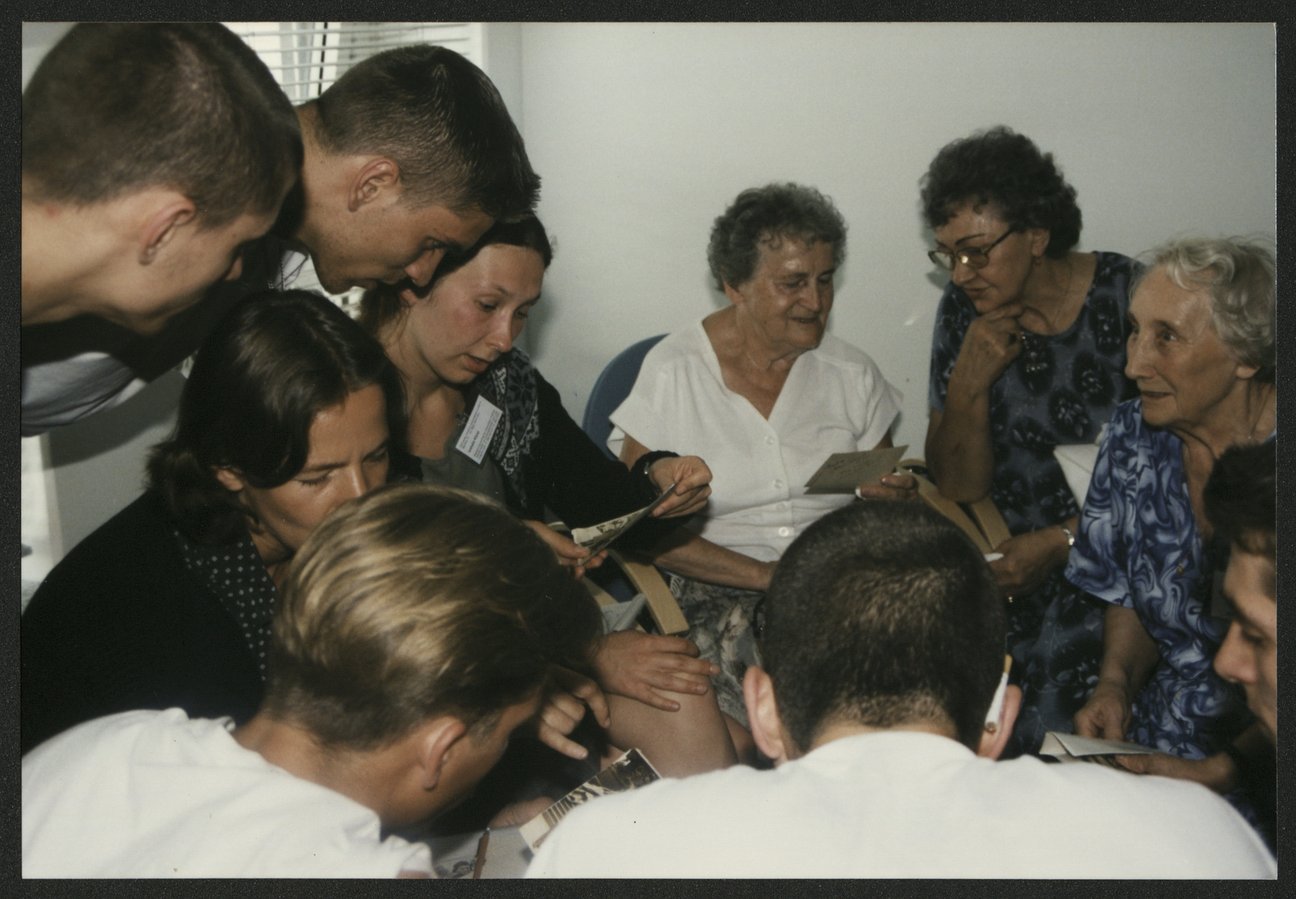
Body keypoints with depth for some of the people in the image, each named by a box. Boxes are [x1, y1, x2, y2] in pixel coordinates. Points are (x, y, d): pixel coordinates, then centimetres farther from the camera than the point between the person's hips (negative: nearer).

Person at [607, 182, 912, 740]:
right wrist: (756, 576, -16)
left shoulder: (852, 374, 8)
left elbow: (884, 504, 18)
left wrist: (891, 496, -9)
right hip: (714, 590, -3)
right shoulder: (672, 373, -1)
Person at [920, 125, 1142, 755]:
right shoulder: (965, 310, 2)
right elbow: (959, 486, 3)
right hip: (1011, 552, 4)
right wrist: (969, 383, -13)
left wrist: (1063, 541, -16)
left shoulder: (1134, 300, -10)